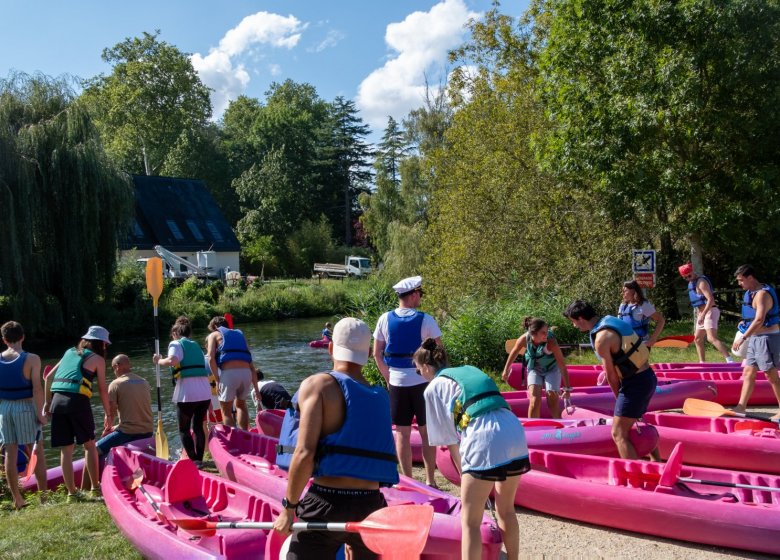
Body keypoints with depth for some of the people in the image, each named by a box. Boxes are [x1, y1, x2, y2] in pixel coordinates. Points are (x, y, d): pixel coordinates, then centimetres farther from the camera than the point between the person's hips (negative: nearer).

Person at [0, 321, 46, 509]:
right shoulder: (31, 359, -11)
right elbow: (37, 389, -16)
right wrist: (40, 413, -10)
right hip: (26, 408, -4)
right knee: (38, 451, 7)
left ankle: (17, 500, 13)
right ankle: (43, 495, 9)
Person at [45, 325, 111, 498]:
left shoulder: (70, 353, 23)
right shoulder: (97, 359, 7)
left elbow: (49, 377, 21)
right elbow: (102, 389, 5)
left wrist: (48, 401, 26)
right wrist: (108, 414, 12)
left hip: (57, 400, 5)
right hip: (77, 400, -5)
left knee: (66, 449, 8)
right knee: (90, 445, 8)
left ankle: (72, 492, 11)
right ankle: (95, 487, 9)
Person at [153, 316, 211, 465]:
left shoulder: (176, 344, 3)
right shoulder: (196, 345, 21)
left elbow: (172, 360, -20)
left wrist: (159, 360, 0)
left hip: (188, 394, -6)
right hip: (205, 392, 6)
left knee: (184, 429, 7)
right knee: (198, 426, 17)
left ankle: (194, 461, 1)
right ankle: (199, 459, 19)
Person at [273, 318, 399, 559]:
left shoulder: (318, 385, -5)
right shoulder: (380, 397, 9)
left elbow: (305, 453, -14)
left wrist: (289, 508, -5)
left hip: (327, 503, -4)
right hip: (371, 506, 5)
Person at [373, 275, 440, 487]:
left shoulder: (385, 319, -1)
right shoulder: (426, 320, -8)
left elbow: (377, 354, 2)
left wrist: (388, 377, 11)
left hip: (397, 383, 2)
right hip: (422, 381, -2)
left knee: (402, 432, 9)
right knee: (427, 432, 8)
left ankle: (407, 479, 15)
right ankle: (430, 480, 13)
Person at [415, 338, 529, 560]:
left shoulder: (434, 388, 12)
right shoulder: (470, 370, 28)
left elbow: (450, 440, 9)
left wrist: (463, 473, 19)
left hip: (485, 441, -6)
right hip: (514, 431, 6)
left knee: (470, 522, 6)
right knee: (506, 510, 26)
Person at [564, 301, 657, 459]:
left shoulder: (601, 339, -18)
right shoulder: (610, 320, 9)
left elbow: (611, 376, -11)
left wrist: (619, 397, 5)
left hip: (636, 383, -10)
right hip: (648, 377, 10)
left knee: (619, 434, -5)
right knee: (629, 425, 25)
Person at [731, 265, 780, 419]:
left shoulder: (762, 294, -18)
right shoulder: (751, 293, 13)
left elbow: (759, 320, -28)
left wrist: (743, 338, -29)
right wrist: (745, 322, 8)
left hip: (767, 338, -10)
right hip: (755, 338, 10)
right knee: (748, 372, 8)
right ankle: (741, 407, 10)